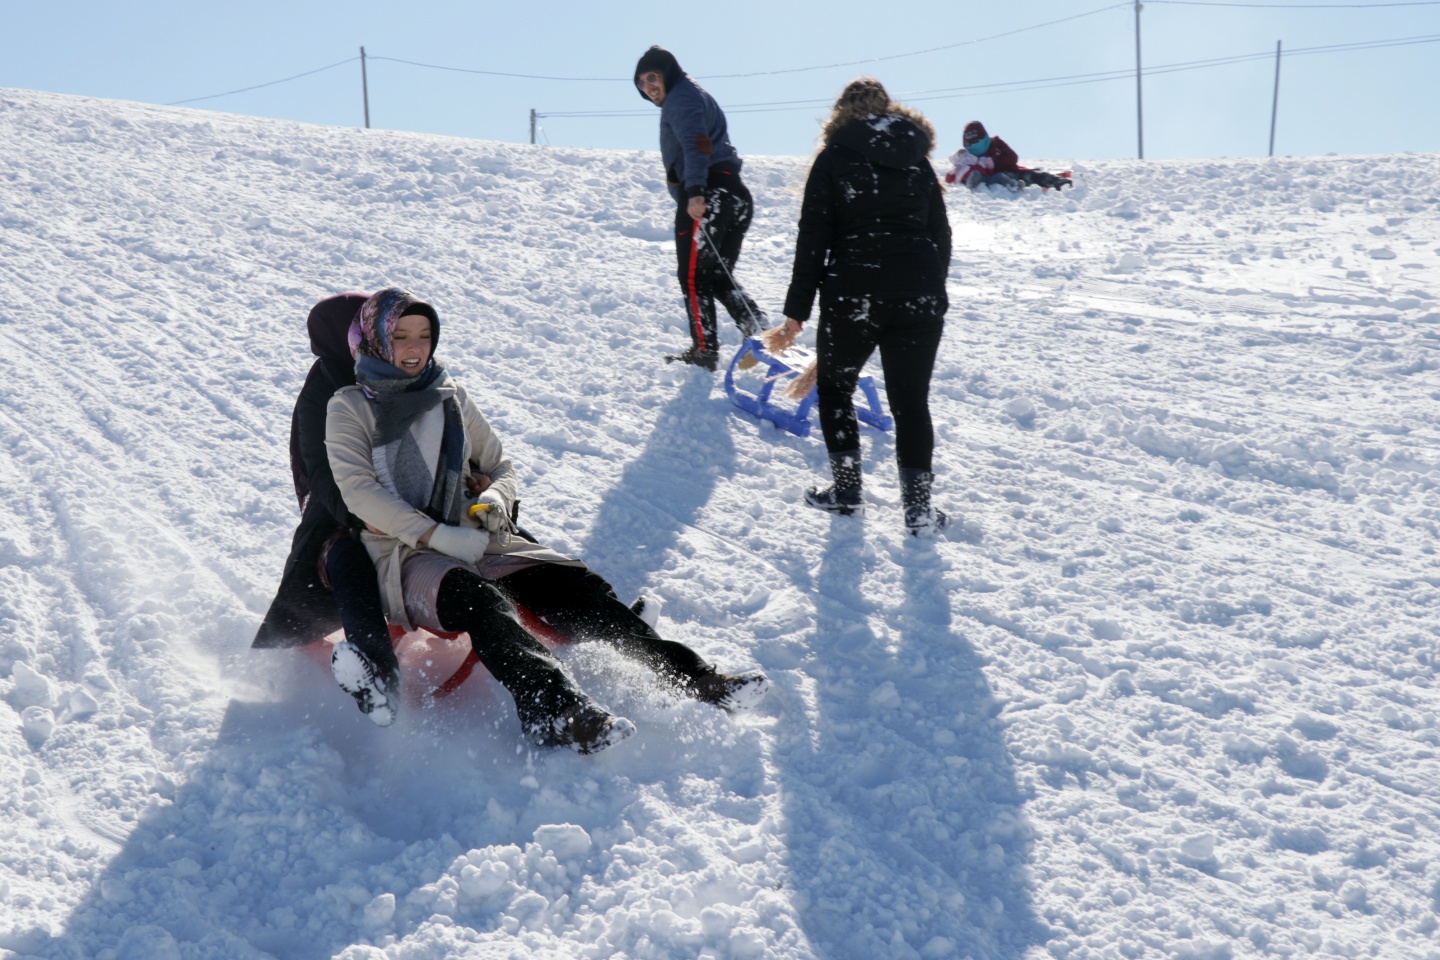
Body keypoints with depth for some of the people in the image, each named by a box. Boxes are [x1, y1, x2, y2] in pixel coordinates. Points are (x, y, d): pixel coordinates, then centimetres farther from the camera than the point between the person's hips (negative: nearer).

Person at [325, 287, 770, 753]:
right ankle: (550, 706, -61)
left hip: (473, 540, 5)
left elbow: (501, 467, 21)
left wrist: (496, 497, -5)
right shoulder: (349, 408, 6)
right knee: (472, 595, -38)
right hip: (401, 551, -5)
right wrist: (437, 535, -18)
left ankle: (682, 673, -28)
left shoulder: (452, 396, 18)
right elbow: (358, 491, -7)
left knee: (568, 580, -19)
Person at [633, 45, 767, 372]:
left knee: (693, 275, -3)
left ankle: (704, 351, -2)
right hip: (737, 194, 10)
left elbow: (695, 144, -19)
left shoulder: (680, 98, -3)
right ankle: (761, 332, 1)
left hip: (708, 195, -10)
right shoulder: (695, 96, 28)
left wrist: (694, 192, -31)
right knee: (719, 275, 15)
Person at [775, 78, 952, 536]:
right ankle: (918, 506, 5)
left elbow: (813, 239, -3)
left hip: (853, 294, -3)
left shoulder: (834, 158, 2)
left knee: (834, 385, 17)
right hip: (919, 295, 3)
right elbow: (941, 235, 15)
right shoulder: (918, 160, 14)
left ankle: (846, 488, 18)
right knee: (912, 400, 7)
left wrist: (797, 310, -1)